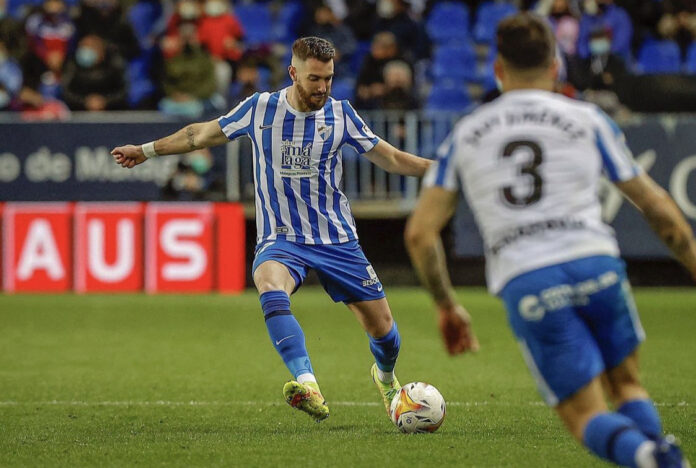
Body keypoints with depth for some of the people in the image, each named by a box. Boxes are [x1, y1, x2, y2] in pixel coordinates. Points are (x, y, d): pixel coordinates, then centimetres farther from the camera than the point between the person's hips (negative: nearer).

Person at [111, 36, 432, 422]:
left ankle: (385, 376, 41)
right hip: (281, 239, -2)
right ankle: (308, 385, -51)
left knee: (382, 329, 3)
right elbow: (203, 134, 13)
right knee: (270, 287, -37)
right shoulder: (260, 108, -2)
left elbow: (389, 158, 9)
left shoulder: (340, 113, -1)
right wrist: (146, 151, 18)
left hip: (338, 240, 2)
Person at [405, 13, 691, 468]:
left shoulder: (465, 134, 17)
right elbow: (657, 207, 15)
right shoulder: (587, 119, 13)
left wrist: (449, 307, 24)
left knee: (587, 417, 3)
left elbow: (420, 232, 14)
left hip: (525, 285, 0)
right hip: (595, 262, 0)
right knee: (627, 385, 21)